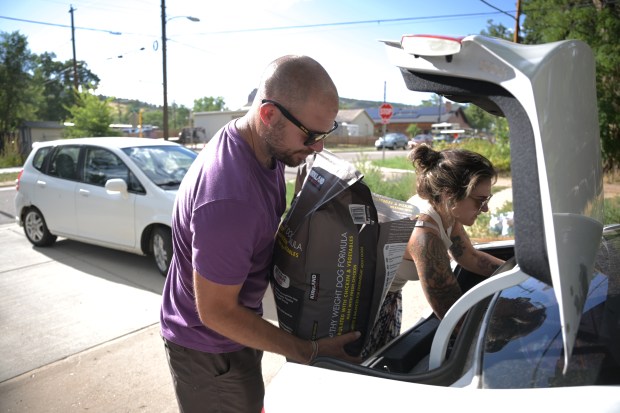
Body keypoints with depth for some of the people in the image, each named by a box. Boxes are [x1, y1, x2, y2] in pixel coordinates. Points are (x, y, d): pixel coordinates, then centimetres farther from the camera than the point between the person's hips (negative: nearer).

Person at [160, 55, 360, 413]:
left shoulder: (267, 144, -10)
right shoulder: (229, 200, -38)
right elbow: (216, 312, -27)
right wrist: (309, 353, -22)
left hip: (238, 323, 8)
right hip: (209, 350, -8)